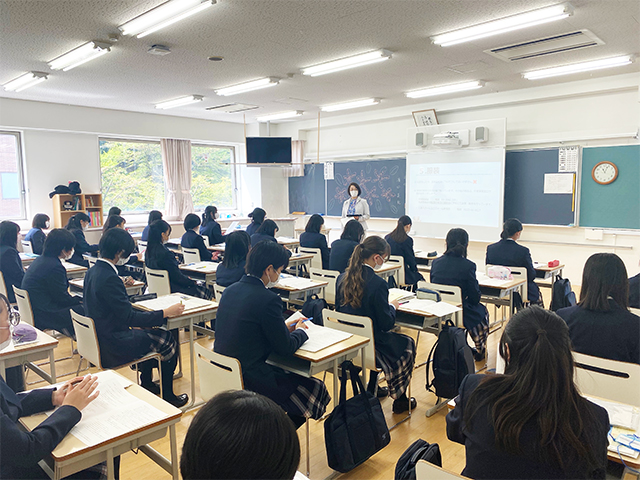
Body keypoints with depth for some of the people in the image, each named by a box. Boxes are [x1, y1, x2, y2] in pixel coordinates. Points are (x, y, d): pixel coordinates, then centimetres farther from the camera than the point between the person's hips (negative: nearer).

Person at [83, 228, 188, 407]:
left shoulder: (92, 271, 3)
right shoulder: (109, 279, -28)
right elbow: (129, 317, -26)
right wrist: (166, 313, -20)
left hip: (100, 337, 10)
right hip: (113, 346, -10)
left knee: (148, 331, 27)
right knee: (168, 340, 1)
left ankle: (147, 384, 36)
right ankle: (167, 396, 15)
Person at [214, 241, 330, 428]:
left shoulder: (231, 290, 4)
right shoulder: (268, 299, -20)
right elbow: (286, 348, -12)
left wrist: (284, 327, 16)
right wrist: (301, 331, 8)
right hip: (249, 380, -9)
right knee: (317, 389, 6)